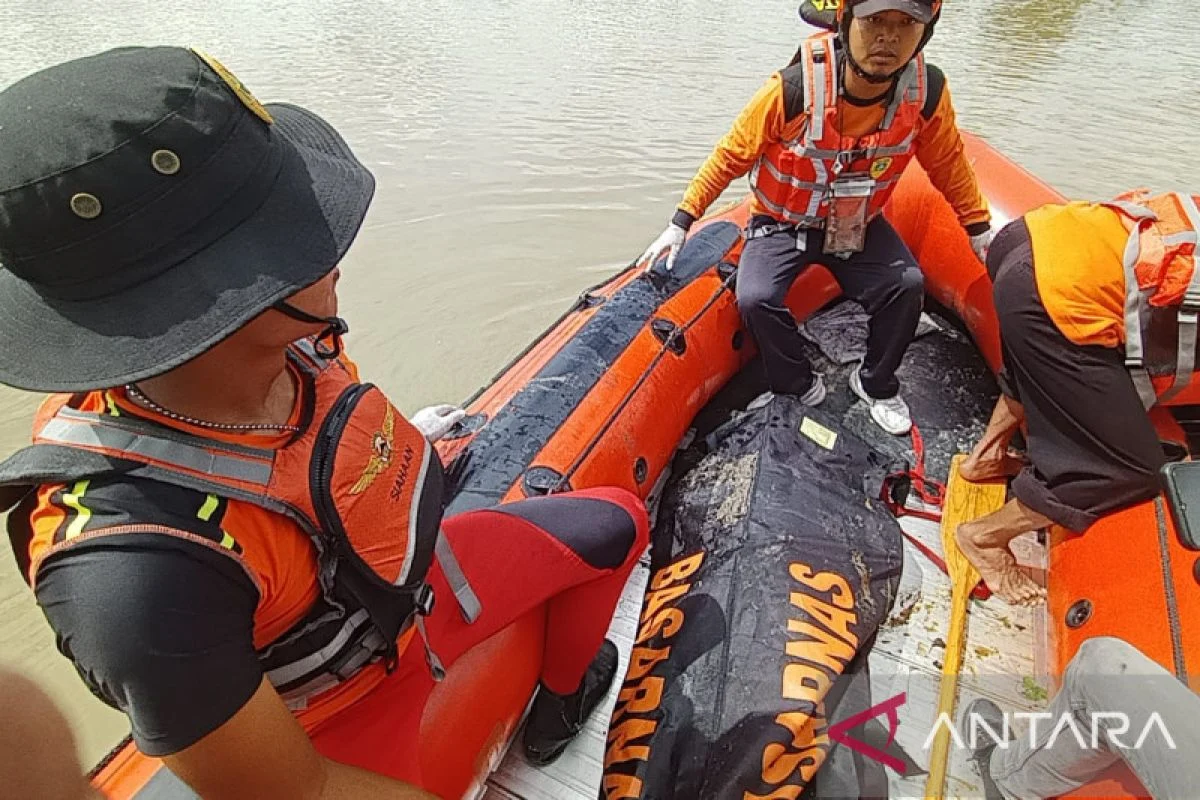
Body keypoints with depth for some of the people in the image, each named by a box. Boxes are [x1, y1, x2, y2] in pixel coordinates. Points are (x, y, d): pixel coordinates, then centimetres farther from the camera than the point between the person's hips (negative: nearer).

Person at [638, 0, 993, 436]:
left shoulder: (927, 91, -17)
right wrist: (680, 223, -16)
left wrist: (980, 230, 10)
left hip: (859, 224, 3)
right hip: (783, 223, -3)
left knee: (907, 285, -17)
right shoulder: (794, 89, -28)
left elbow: (948, 163, 3)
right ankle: (801, 388, 2)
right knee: (756, 298, -27)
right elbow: (731, 156, -15)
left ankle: (875, 383, 10)